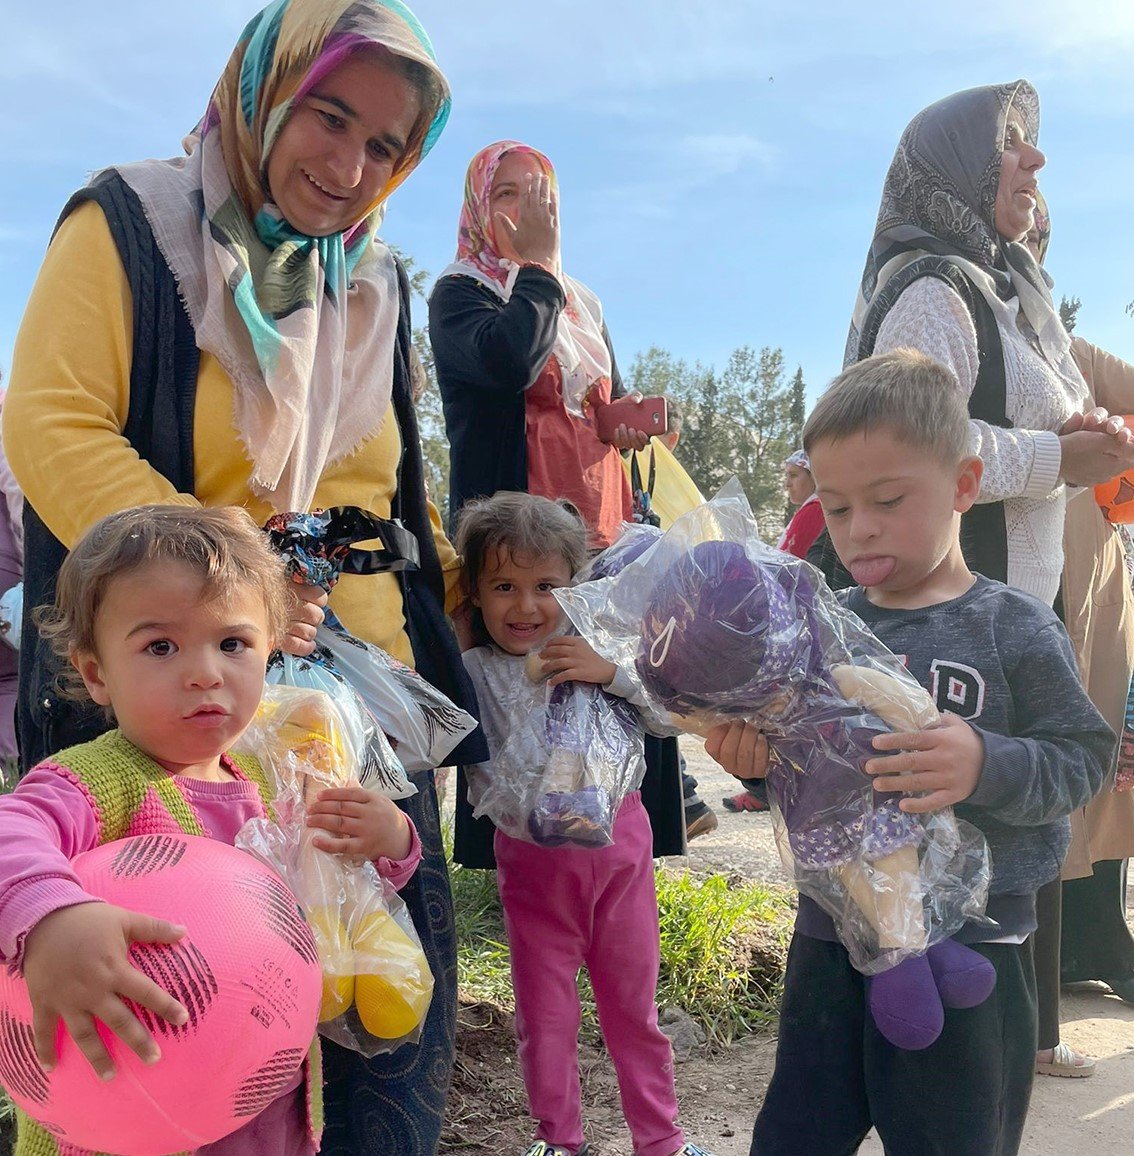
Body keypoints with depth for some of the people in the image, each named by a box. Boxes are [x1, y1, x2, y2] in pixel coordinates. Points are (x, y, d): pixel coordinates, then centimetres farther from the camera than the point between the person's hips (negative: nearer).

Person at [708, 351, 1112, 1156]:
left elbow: (1083, 759, -11)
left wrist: (986, 765, -29)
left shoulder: (1014, 628, -9)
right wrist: (752, 751, -14)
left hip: (968, 944, -3)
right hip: (832, 932, 4)